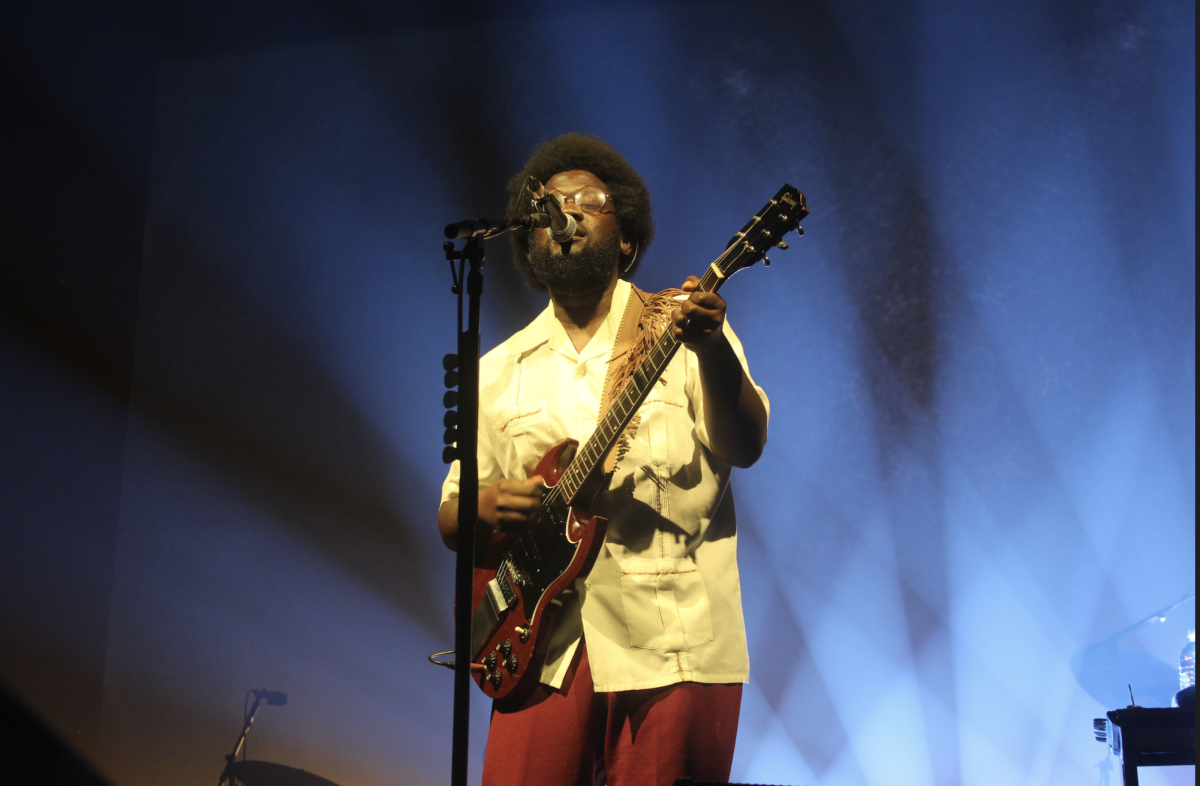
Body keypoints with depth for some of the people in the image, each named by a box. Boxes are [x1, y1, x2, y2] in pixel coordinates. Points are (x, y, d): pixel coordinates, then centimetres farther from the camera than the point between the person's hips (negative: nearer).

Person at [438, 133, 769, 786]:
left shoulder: (676, 329, 5)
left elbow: (743, 448, -10)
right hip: (545, 651, 3)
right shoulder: (500, 371, 15)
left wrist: (712, 349, -28)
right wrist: (484, 505, -7)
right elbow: (449, 517, 17)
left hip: (671, 646, -3)